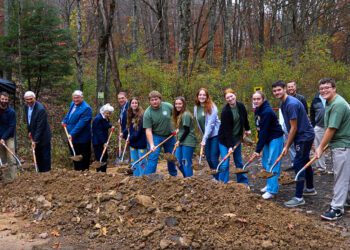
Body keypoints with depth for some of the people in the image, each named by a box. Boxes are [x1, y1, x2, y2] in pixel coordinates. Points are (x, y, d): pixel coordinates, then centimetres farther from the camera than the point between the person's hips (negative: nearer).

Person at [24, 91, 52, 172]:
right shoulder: (26, 106, 0)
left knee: (45, 156, 1)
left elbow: (40, 126, -25)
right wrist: (29, 131, 11)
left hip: (43, 137, -8)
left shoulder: (41, 109, -25)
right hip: (35, 136, 8)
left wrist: (35, 140, -24)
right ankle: (40, 171, 26)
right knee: (38, 156, 15)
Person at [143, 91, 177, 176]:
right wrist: (151, 145, -28)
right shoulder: (147, 113, -18)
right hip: (155, 136, -3)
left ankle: (174, 175, 34)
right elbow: (148, 130, -20)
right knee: (153, 157, -13)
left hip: (169, 136, 4)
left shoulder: (168, 106, -10)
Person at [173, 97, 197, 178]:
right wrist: (178, 140, 6)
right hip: (182, 142, 9)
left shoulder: (186, 115, -14)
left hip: (188, 142, -9)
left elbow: (187, 130, -16)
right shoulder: (179, 115, 14)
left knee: (186, 163, -4)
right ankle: (187, 178, 27)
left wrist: (179, 140, -10)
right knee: (178, 161, 12)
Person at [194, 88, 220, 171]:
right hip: (206, 136, 6)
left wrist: (204, 139, -26)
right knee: (208, 158, 9)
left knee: (214, 159, -9)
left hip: (215, 134, -6)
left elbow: (210, 124, -22)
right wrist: (203, 137, 9)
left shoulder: (212, 107, -17)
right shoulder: (196, 107, 0)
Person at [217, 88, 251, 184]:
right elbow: (227, 130, -23)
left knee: (239, 162, 12)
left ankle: (243, 182, 22)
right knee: (225, 163, -6)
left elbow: (245, 118, 16)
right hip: (225, 139, -5)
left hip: (237, 138, 5)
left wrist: (247, 129, 27)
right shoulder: (225, 111, -22)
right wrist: (230, 146, -25)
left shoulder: (241, 106, -6)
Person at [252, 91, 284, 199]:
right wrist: (259, 146, 7)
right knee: (265, 162, 12)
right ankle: (270, 184, 26)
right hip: (267, 138, 9)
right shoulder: (257, 110, 4)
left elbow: (264, 131, -25)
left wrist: (258, 149, -23)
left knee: (272, 163, -10)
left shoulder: (267, 111, -25)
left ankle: (272, 190, -7)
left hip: (275, 138, -9)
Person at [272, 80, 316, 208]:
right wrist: (288, 143, 12)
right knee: (304, 162, 20)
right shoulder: (283, 104, 7)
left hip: (304, 136, -10)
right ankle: (310, 189, 37)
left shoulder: (291, 104, -24)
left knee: (298, 164, -10)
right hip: (303, 136, 10)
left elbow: (294, 128, -22)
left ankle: (299, 198, -6)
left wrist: (287, 146, -16)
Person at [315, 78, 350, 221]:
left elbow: (331, 129, -22)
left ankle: (337, 208, 2)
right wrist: (324, 145, 11)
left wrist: (321, 147, -15)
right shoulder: (330, 103, 9)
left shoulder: (338, 104, -21)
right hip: (337, 144, 10)